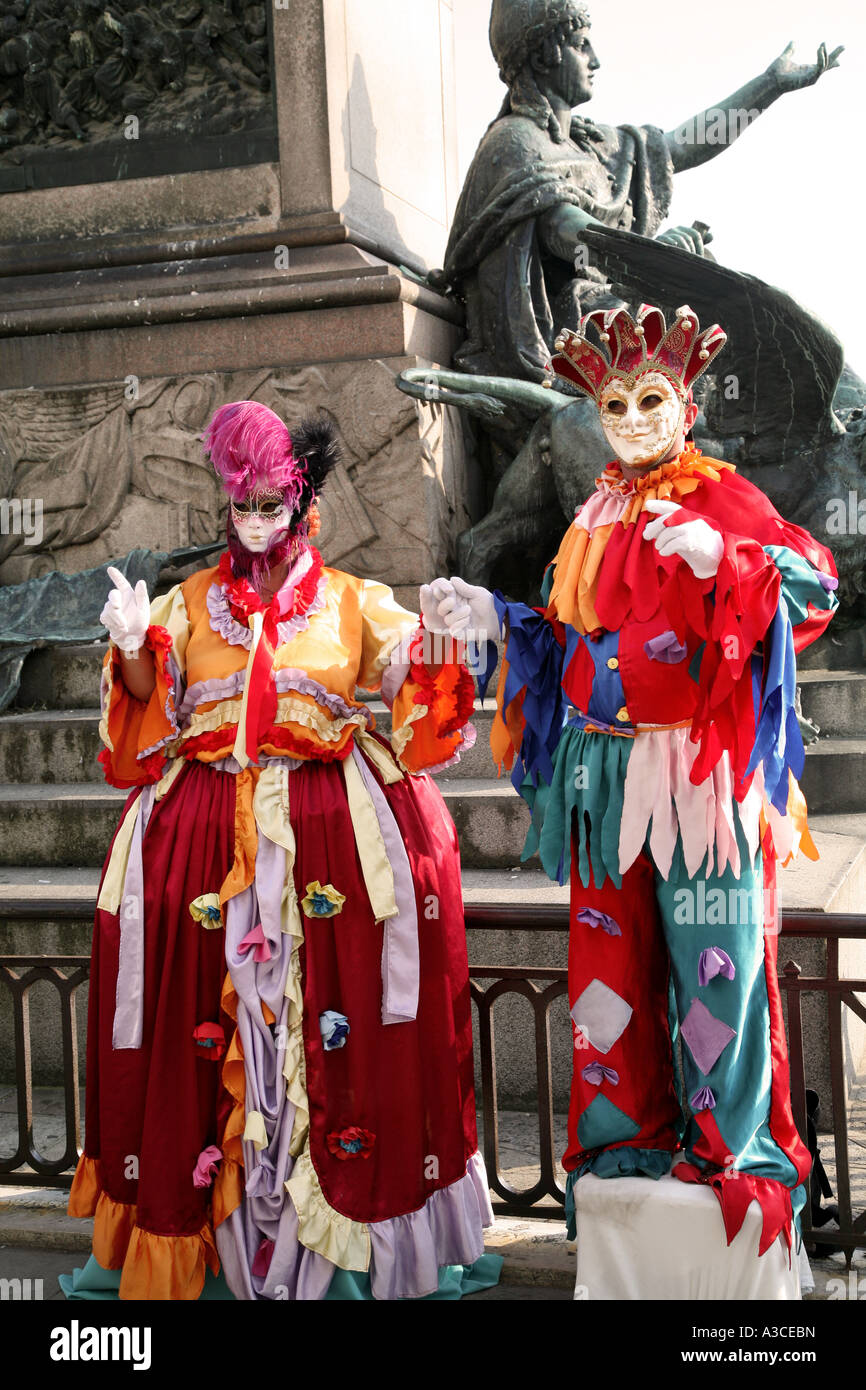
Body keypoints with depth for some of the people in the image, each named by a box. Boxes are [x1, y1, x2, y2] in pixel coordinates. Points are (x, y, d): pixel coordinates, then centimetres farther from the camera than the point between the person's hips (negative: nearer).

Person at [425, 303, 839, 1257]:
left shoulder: (722, 498, 1)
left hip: (701, 770, -5)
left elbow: (815, 587, -10)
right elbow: (564, 642, 19)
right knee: (613, 955, 7)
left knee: (714, 952, -4)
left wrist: (721, 559, -24)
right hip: (608, 771, 5)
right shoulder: (595, 519, 16)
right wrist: (492, 619, 6)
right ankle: (628, 1137, 19)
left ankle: (737, 1144, 11)